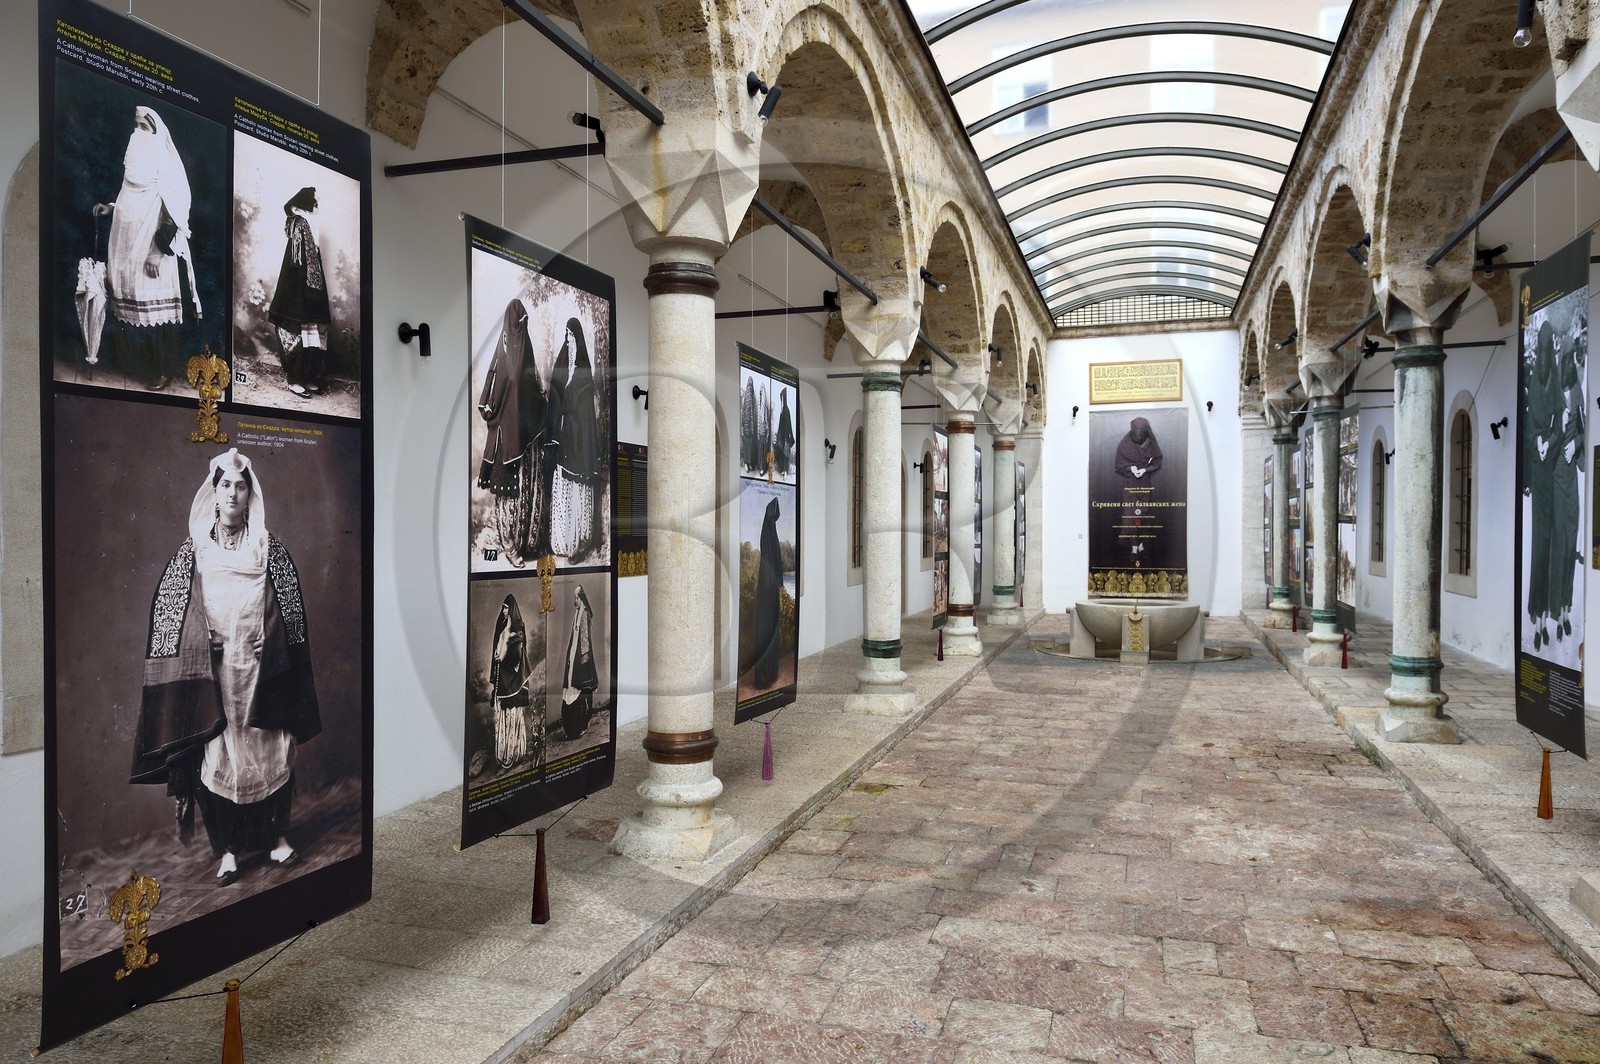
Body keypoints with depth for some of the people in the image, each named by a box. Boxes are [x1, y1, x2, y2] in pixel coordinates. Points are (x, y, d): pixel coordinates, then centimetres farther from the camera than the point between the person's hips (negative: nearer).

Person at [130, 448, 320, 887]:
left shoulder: (271, 550, 6)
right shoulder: (193, 552, 6)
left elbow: (290, 611, 6)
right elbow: (171, 613, 7)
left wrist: (267, 642, -4)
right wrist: (206, 640, -5)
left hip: (262, 671, 0)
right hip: (213, 673, 0)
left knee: (271, 752, 3)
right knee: (217, 757, 0)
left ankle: (276, 836, 18)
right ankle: (228, 849, 11)